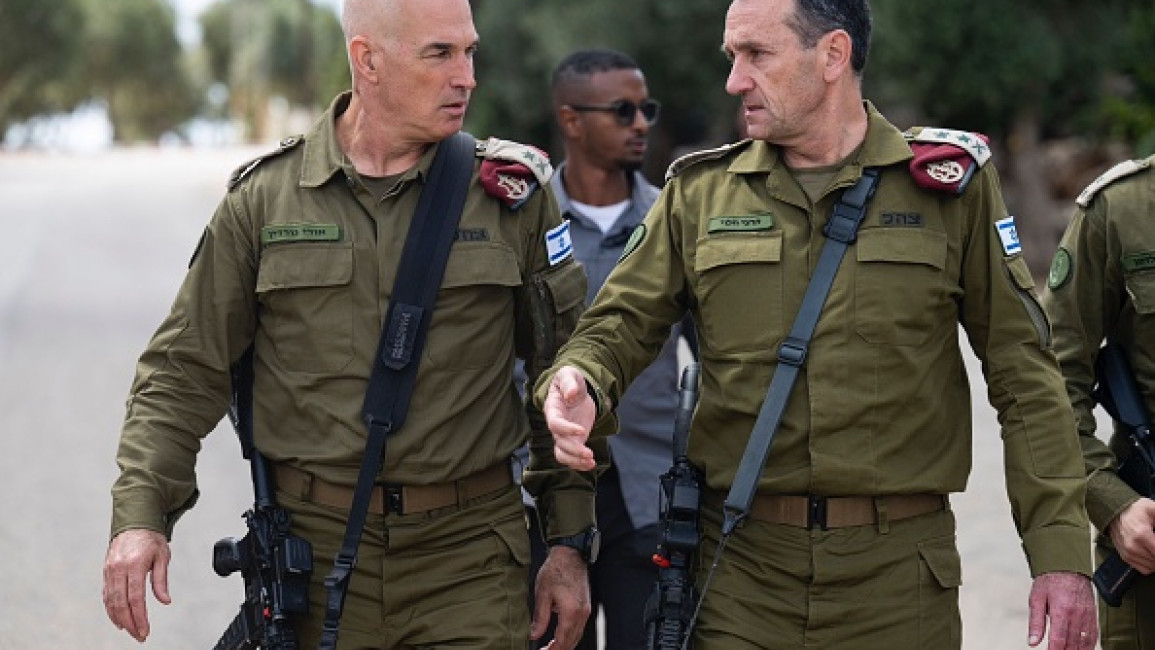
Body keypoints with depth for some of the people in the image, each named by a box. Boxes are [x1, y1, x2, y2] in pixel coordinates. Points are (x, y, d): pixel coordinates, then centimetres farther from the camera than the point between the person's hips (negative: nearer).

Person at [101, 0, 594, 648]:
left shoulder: (512, 193, 3)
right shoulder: (265, 199, 3)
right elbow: (186, 371, 5)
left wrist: (570, 543, 4)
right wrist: (141, 514, -8)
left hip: (469, 554, 0)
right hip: (316, 549, 0)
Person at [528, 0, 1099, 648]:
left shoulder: (951, 182, 3)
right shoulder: (700, 192, 9)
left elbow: (1025, 377, 1)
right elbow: (620, 325, 8)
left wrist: (1060, 553, -5)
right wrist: (578, 384, -17)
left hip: (899, 571, -1)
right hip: (741, 568, 1)